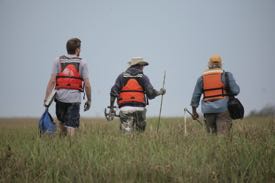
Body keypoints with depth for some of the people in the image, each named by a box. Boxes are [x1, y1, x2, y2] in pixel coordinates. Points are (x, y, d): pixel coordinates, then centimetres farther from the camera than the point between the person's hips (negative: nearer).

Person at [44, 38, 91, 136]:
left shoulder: (58, 61, 5)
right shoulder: (82, 63, 2)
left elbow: (52, 81, -3)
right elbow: (87, 84, -3)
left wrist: (46, 98, -2)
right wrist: (89, 100, 9)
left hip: (60, 96, 2)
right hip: (74, 98, -2)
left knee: (62, 121, 22)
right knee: (71, 125, -1)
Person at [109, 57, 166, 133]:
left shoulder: (122, 76, 11)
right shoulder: (143, 77, 6)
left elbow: (114, 91, 0)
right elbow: (151, 93, -3)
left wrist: (111, 107, 2)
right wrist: (160, 92, 16)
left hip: (125, 109, 1)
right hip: (139, 109, -1)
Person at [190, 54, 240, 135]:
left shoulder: (202, 78, 10)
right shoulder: (226, 75, 1)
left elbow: (195, 96, 11)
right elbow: (235, 90, -5)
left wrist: (194, 111, 19)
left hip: (208, 110, 3)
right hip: (223, 109, -3)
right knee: (223, 134, -8)